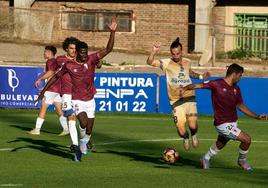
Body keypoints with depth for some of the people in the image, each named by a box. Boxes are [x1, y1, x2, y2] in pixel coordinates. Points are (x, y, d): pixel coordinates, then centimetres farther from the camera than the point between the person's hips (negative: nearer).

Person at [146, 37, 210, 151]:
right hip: (176, 100, -2)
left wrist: (200, 76, 17)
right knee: (181, 129, -7)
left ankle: (194, 135, 26)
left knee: (193, 125, -11)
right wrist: (154, 52, -35)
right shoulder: (167, 63, -6)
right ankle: (185, 138, 30)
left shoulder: (187, 62, 7)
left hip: (189, 97, 2)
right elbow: (150, 62, -19)